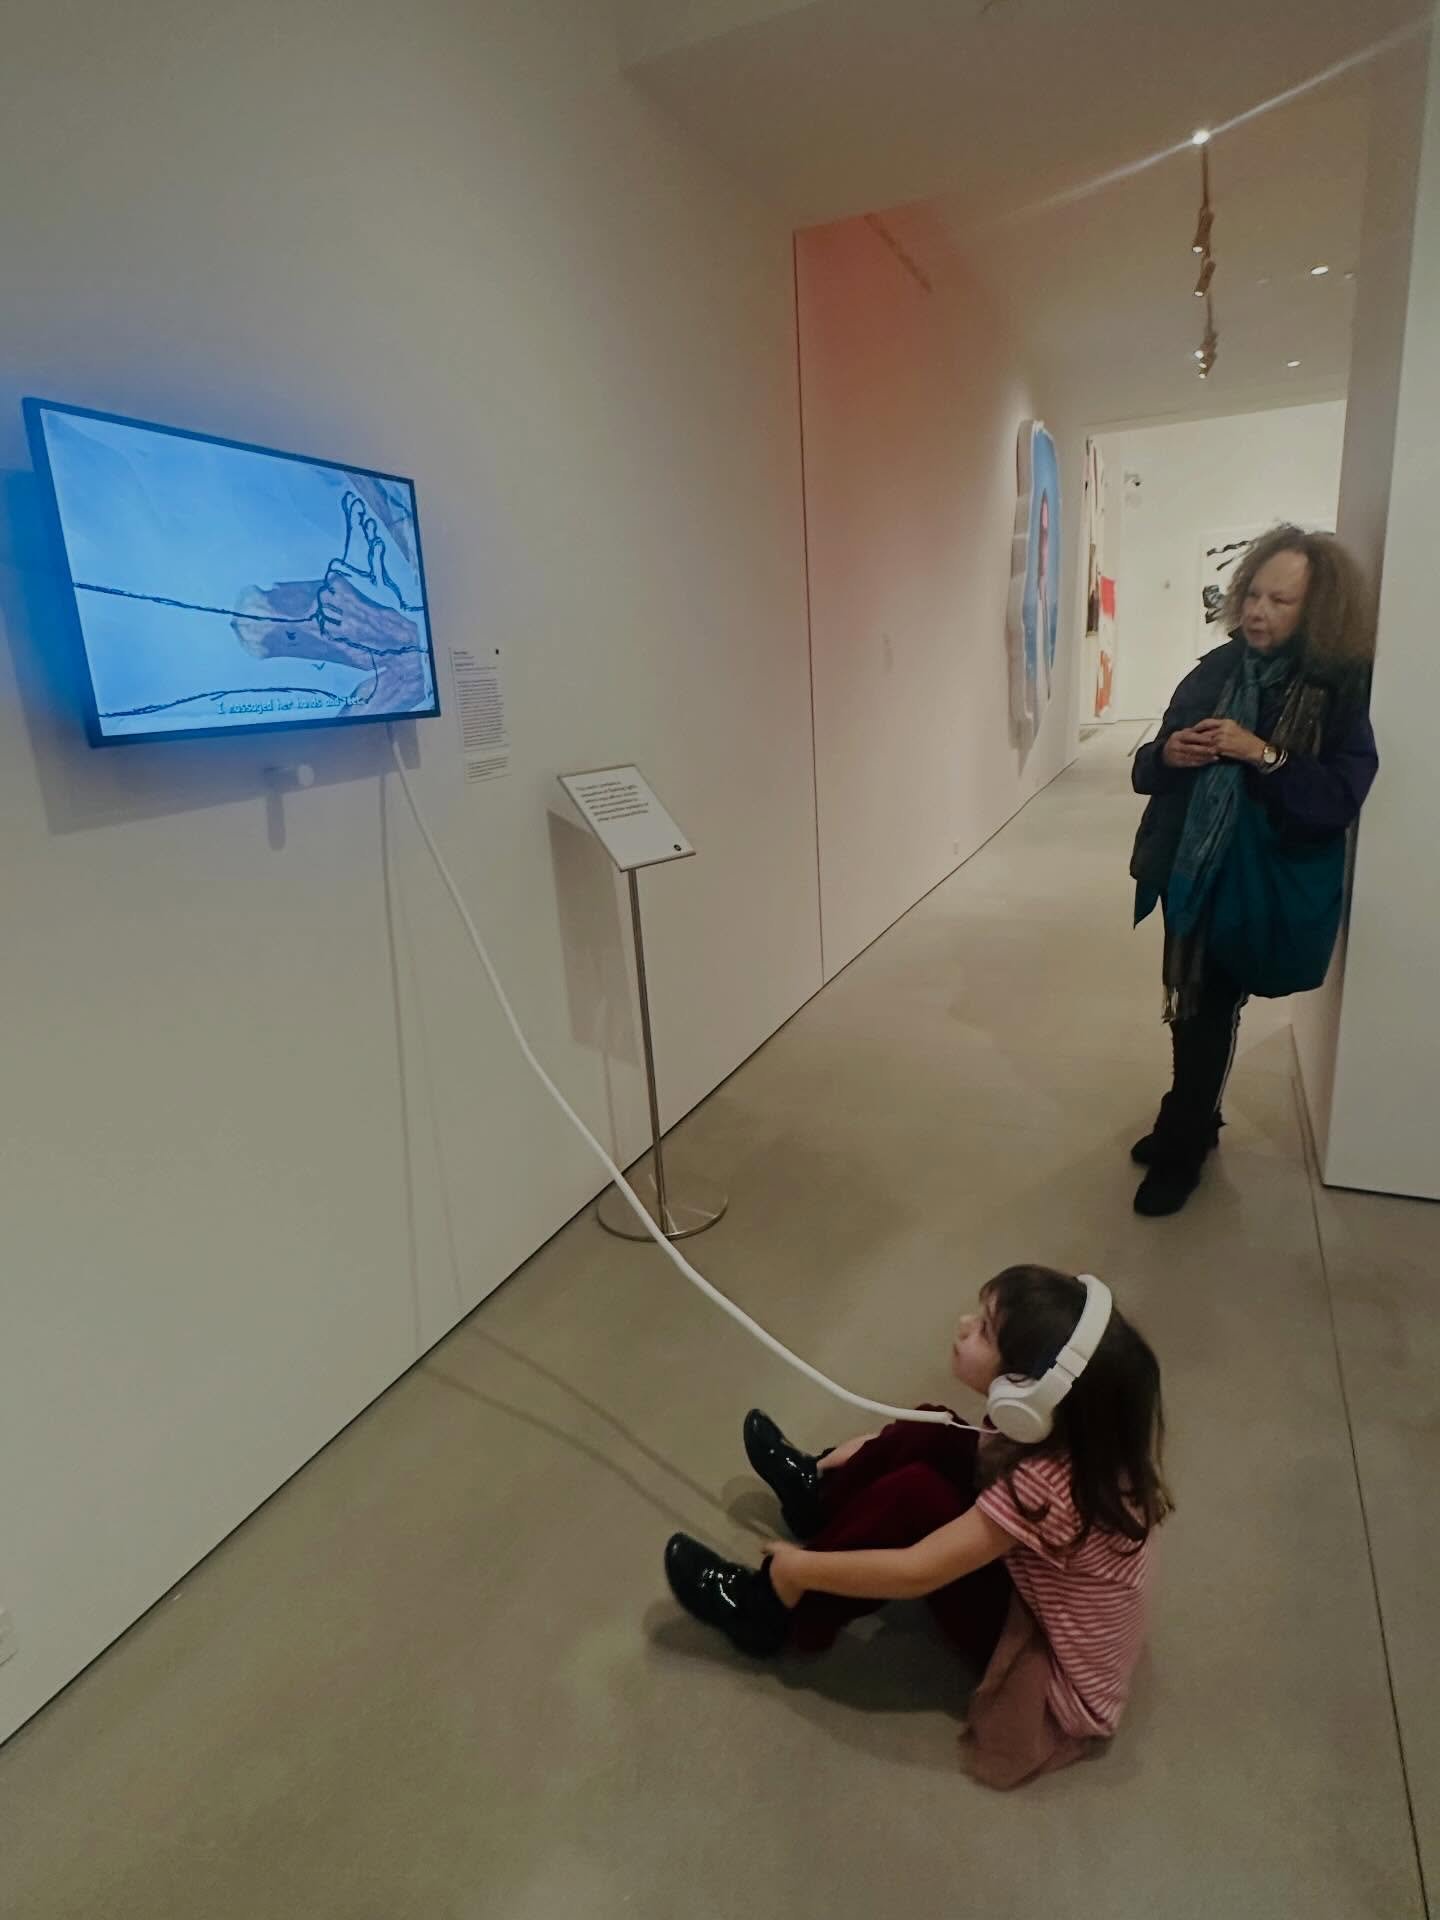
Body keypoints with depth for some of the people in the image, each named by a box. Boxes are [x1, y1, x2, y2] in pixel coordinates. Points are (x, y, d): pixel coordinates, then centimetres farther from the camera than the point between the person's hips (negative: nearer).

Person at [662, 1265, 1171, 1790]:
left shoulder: (1047, 1484, -36)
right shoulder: (1065, 1425, -14)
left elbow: (914, 1573, -30)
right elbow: (989, 1446, 8)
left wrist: (799, 1566, -16)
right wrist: (875, 1451, 6)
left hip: (1056, 1682, -7)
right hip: (1042, 1600, 7)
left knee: (914, 1497, -25)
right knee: (930, 1438, -7)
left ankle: (772, 1610, -4)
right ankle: (823, 1494, 21)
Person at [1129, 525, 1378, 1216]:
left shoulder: (1343, 690, -9)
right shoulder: (1216, 671, 2)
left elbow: (1341, 799, -16)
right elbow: (1146, 774, 6)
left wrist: (1263, 756, -25)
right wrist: (1167, 754, -16)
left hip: (1269, 886, -4)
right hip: (1193, 873, 4)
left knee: (1207, 1011, 1)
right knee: (1194, 1006, 15)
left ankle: (1180, 1148, 19)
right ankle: (1192, 1123, 37)